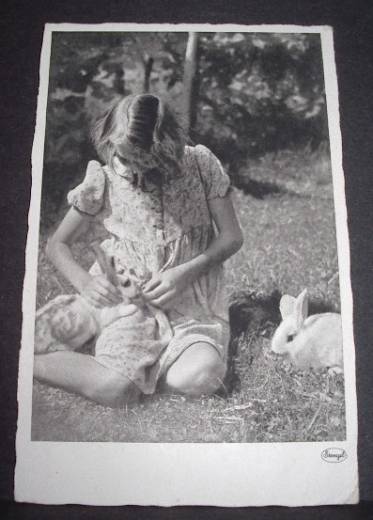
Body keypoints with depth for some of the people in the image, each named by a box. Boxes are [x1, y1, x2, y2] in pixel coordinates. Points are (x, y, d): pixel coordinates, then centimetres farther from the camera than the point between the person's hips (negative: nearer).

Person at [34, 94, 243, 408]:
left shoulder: (200, 164, -5)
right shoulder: (103, 181, -4)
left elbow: (232, 237, 0)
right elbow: (57, 244, 6)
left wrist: (185, 272, -15)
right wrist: (84, 282, -14)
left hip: (193, 299, 2)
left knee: (199, 379, -27)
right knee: (114, 389, -26)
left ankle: (140, 364, 1)